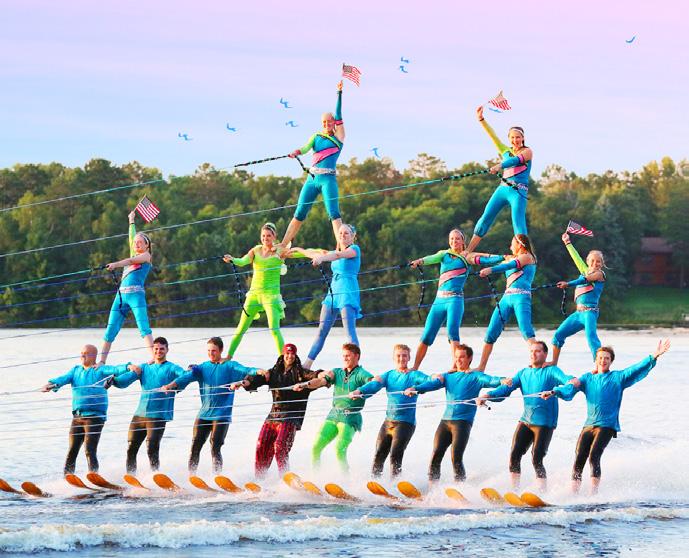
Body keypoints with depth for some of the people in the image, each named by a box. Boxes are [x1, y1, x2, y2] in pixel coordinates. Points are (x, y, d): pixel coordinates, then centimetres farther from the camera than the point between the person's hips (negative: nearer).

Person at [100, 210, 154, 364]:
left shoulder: (146, 256, 6)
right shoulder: (134, 255, 25)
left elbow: (131, 261, -12)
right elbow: (132, 238, 40)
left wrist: (116, 264, -28)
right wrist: (131, 220, 54)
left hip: (136, 294, -7)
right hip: (121, 294, 7)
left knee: (144, 327, -20)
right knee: (110, 330, 3)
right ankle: (101, 362, 5)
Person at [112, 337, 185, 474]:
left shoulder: (171, 368, 4)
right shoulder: (144, 368, 17)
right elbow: (126, 380, 6)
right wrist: (114, 380, -14)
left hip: (158, 416, -5)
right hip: (139, 415, 5)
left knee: (152, 448, -14)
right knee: (131, 448, 5)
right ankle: (130, 475, 16)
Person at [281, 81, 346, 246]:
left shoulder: (338, 137, 7)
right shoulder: (316, 137, 15)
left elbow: (338, 116, -3)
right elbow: (306, 148, -1)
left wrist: (339, 94, -9)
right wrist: (296, 152, -24)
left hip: (328, 179, -3)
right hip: (312, 178, 3)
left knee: (334, 214, -16)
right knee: (299, 214, 5)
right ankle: (283, 245, 8)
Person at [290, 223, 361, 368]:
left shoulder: (355, 249, -2)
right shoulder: (335, 252, 20)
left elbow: (340, 255, -22)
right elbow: (315, 254, 35)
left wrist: (321, 258, -39)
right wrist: (298, 250, 48)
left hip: (348, 293, -7)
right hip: (332, 292, 7)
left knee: (350, 331, -17)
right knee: (321, 331, 6)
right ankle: (307, 365, 8)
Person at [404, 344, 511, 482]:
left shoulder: (475, 376, 4)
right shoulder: (448, 376, 18)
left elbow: (489, 380, -14)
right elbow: (433, 384, 4)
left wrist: (501, 381, -37)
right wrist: (415, 389, -15)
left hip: (463, 422, -5)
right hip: (445, 420, 5)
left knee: (456, 459, -13)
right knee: (435, 456, 1)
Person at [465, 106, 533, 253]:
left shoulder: (527, 151, 1)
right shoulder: (506, 151, 16)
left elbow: (516, 160, -19)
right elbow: (493, 136, 9)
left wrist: (500, 166, -37)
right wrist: (481, 119, -3)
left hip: (519, 191, -5)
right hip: (503, 189, 6)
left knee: (519, 225, -16)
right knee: (485, 219, 3)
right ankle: (468, 251, 8)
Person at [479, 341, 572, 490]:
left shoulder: (551, 371, -2)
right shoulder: (523, 373, 13)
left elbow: (564, 378, -22)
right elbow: (505, 389, 7)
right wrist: (487, 396, -10)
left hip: (544, 423, -5)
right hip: (525, 421, 5)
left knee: (536, 460, -12)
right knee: (514, 455, -2)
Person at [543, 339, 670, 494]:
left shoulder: (618, 377, 7)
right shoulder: (588, 378, 15)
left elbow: (637, 369, -4)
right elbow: (570, 388, 3)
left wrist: (654, 357, -17)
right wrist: (553, 392, -16)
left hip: (607, 425, -4)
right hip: (588, 426, 4)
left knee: (594, 457, -20)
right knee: (578, 460, -3)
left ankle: (594, 494, -22)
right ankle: (573, 494, 1)